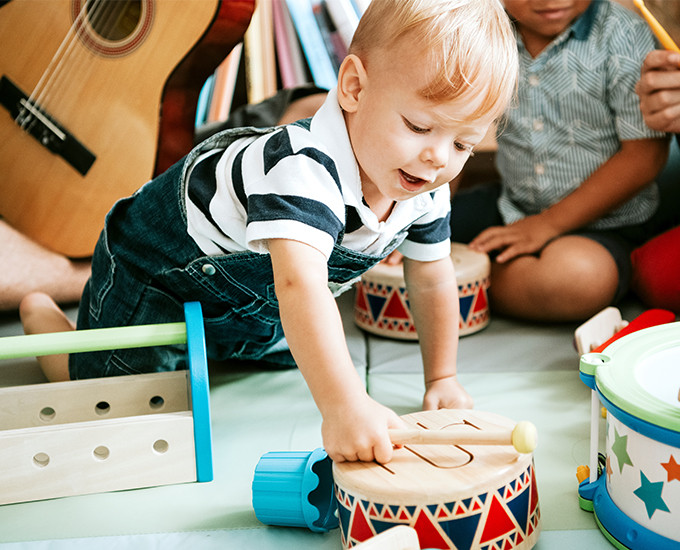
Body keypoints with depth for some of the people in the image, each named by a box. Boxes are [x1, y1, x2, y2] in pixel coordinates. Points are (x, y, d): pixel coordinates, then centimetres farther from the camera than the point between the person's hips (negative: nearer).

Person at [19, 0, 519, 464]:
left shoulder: (426, 189, -18)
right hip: (156, 266, -7)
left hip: (253, 287, 8)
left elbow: (433, 280, -2)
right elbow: (300, 287, -59)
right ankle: (42, 314, 25)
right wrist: (344, 406, -69)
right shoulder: (305, 170, -45)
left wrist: (441, 379, -1)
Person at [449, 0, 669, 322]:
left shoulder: (624, 37, -15)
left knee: (582, 274, -37)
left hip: (603, 221, -3)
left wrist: (549, 223, -19)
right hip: (509, 205, 4)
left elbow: (645, 154, -17)